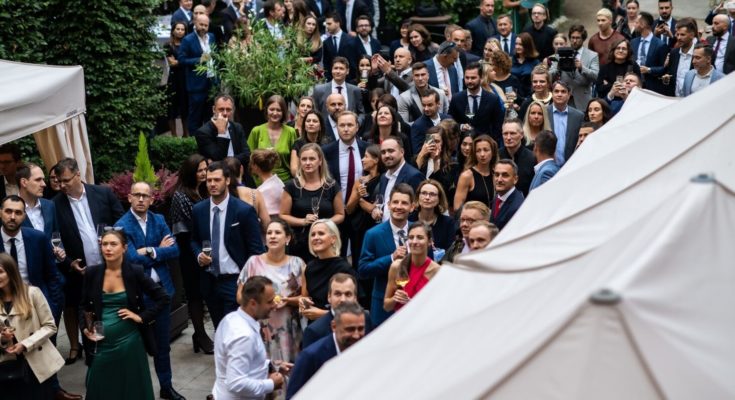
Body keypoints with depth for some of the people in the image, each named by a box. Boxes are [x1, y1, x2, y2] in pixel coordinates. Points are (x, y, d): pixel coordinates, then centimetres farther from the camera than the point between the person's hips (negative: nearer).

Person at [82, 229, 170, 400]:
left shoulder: (135, 272, -7)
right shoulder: (92, 273, 0)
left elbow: (163, 299, -5)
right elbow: (86, 306, 14)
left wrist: (142, 317, -10)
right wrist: (87, 327, 1)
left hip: (129, 341, -2)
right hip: (102, 343, 2)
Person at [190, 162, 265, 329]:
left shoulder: (244, 210, -9)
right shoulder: (198, 210, 5)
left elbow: (255, 249, -7)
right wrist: (199, 255, -4)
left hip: (235, 281, -5)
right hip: (209, 281, 5)